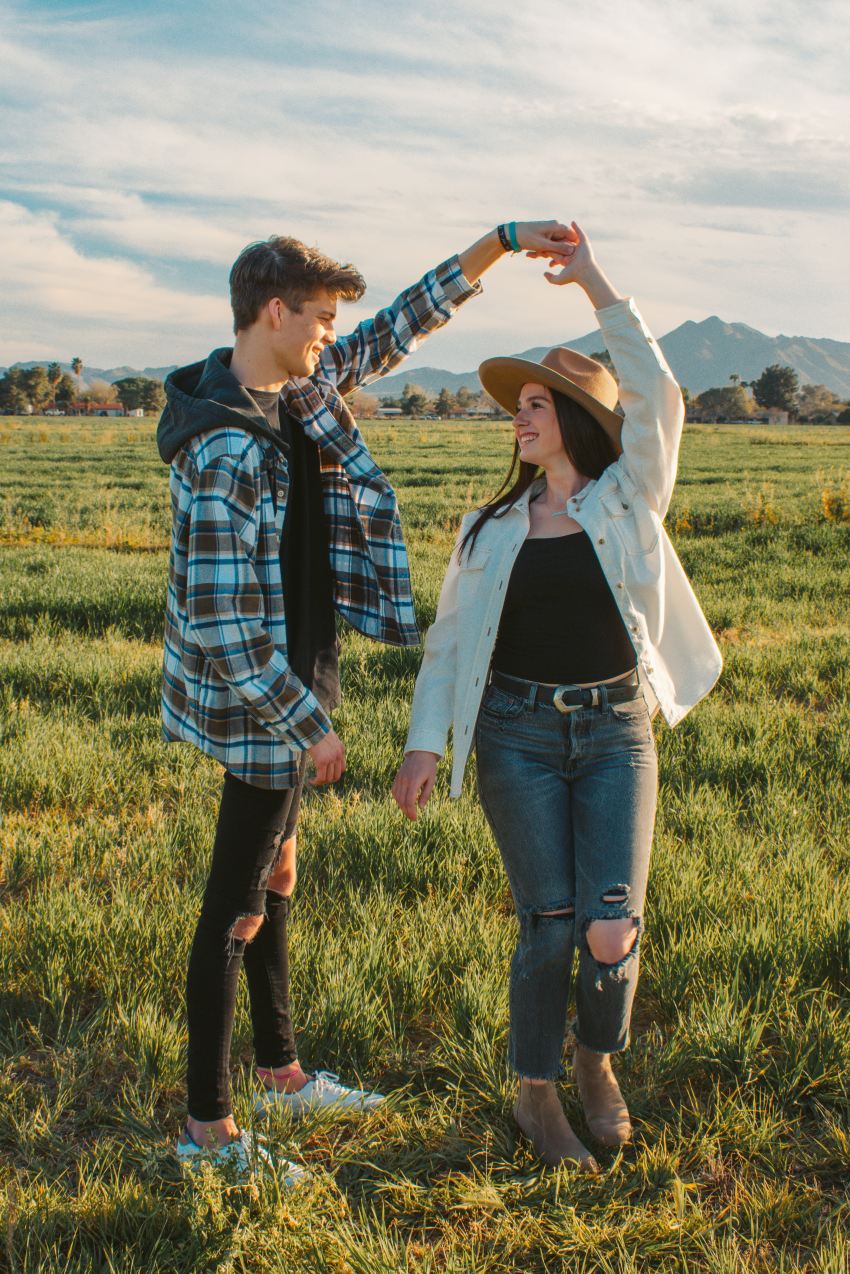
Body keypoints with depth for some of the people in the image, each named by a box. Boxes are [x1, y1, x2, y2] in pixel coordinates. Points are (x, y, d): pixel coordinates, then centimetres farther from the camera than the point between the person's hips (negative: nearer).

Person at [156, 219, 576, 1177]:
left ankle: (280, 1071, 38)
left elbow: (397, 330, 14)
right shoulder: (225, 450, -25)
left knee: (275, 878, 20)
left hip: (287, 688, 9)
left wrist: (503, 242, 9)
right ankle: (207, 1127, 17)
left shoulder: (298, 391, 2)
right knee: (238, 910, 2)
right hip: (260, 707, -9)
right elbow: (220, 625, -26)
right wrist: (308, 725, -20)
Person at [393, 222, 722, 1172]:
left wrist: (594, 284, -9)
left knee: (611, 930, -9)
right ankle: (535, 1095, 20)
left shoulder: (629, 501, 4)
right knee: (549, 925, -4)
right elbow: (448, 639, 9)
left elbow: (657, 398, -11)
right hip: (518, 735, 1)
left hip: (617, 733, -1)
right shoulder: (489, 529, 9)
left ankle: (596, 1063, 24)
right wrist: (423, 743, -2)